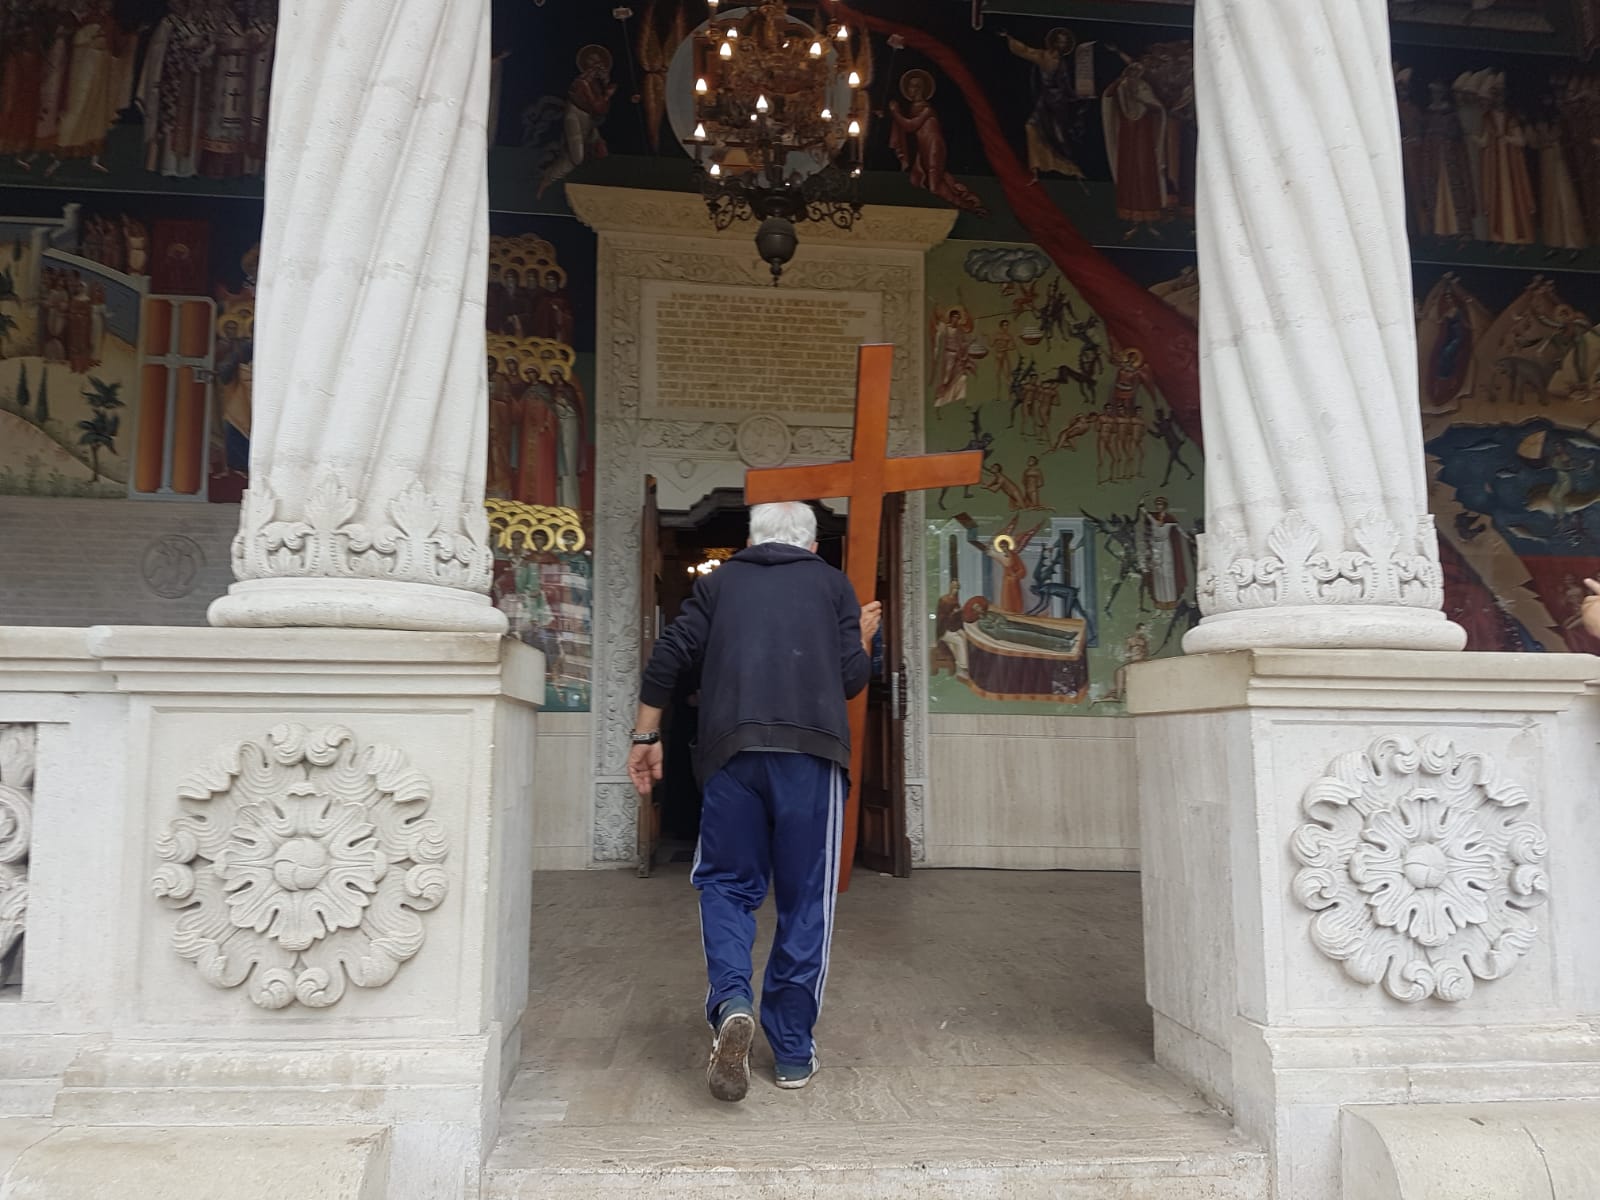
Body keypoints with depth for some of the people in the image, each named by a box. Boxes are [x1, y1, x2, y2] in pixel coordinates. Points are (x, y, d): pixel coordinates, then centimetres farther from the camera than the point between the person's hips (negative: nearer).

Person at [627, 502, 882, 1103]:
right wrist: (863, 638, 29)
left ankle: (731, 1002, -13)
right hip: (813, 749, 0)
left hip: (732, 749, 1)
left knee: (727, 883, 12)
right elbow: (852, 677, 9)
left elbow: (671, 654, 7)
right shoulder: (832, 583, 16)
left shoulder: (720, 581, 18)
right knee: (804, 900, 7)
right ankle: (792, 1053, 12)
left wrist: (646, 735, 12)